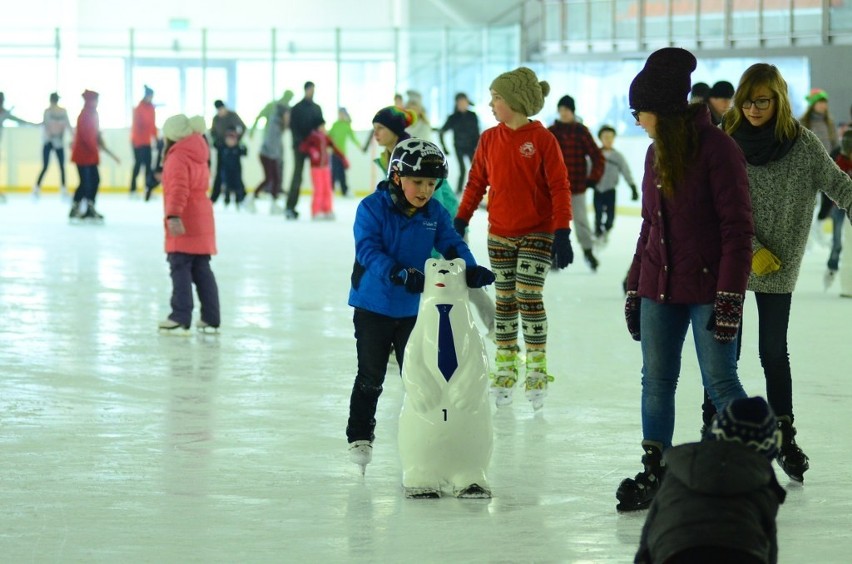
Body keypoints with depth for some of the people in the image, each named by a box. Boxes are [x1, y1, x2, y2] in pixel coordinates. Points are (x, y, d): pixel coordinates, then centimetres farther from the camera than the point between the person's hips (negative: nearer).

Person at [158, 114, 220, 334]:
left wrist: (173, 215, -35)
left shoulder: (178, 157, -12)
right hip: (201, 223, 9)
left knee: (180, 269, -8)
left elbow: (178, 188, -26)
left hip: (183, 225, -9)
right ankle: (211, 319, 9)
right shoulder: (198, 155, 18)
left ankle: (181, 318, -11)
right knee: (202, 270, 10)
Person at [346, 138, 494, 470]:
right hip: (373, 305, -4)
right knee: (371, 376, 7)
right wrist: (398, 273, -38)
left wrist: (469, 268, -27)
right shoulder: (372, 208, -15)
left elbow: (451, 244, -5)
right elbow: (368, 249, -24)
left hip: (413, 308, 4)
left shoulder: (434, 213, -1)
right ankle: (360, 436, 21)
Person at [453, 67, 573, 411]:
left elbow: (559, 187, -10)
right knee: (504, 300, 7)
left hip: (537, 233, -4)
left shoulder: (542, 139, -10)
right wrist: (460, 220, 3)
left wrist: (562, 232, -15)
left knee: (528, 296, -10)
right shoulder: (489, 139, 3)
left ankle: (537, 370, 1)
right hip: (500, 234, 4)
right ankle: (505, 369, 16)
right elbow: (476, 182, 10)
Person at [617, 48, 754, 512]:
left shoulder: (717, 148, -12)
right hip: (659, 286, 7)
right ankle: (654, 474, 14)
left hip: (707, 288, -7)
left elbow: (738, 227, -14)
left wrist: (730, 296, -18)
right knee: (656, 381, 7)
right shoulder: (657, 153, 12)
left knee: (720, 381, -5)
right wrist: (634, 288, 16)